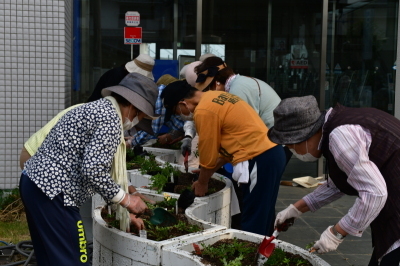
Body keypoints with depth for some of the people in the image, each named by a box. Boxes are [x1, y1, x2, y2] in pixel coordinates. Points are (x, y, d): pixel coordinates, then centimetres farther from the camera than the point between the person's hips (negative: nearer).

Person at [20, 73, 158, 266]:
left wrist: (123, 211, 24)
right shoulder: (110, 119, -14)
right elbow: (93, 171, -23)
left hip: (37, 183, 11)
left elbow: (90, 167, 22)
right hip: (52, 191, -11)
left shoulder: (100, 109, 18)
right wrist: (126, 200, -9)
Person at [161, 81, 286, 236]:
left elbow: (208, 155, -5)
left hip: (259, 160, -10)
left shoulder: (203, 112, -12)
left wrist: (202, 183, 12)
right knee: (263, 219, 17)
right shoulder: (215, 97, 16)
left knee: (252, 225, -4)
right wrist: (207, 172, 23)